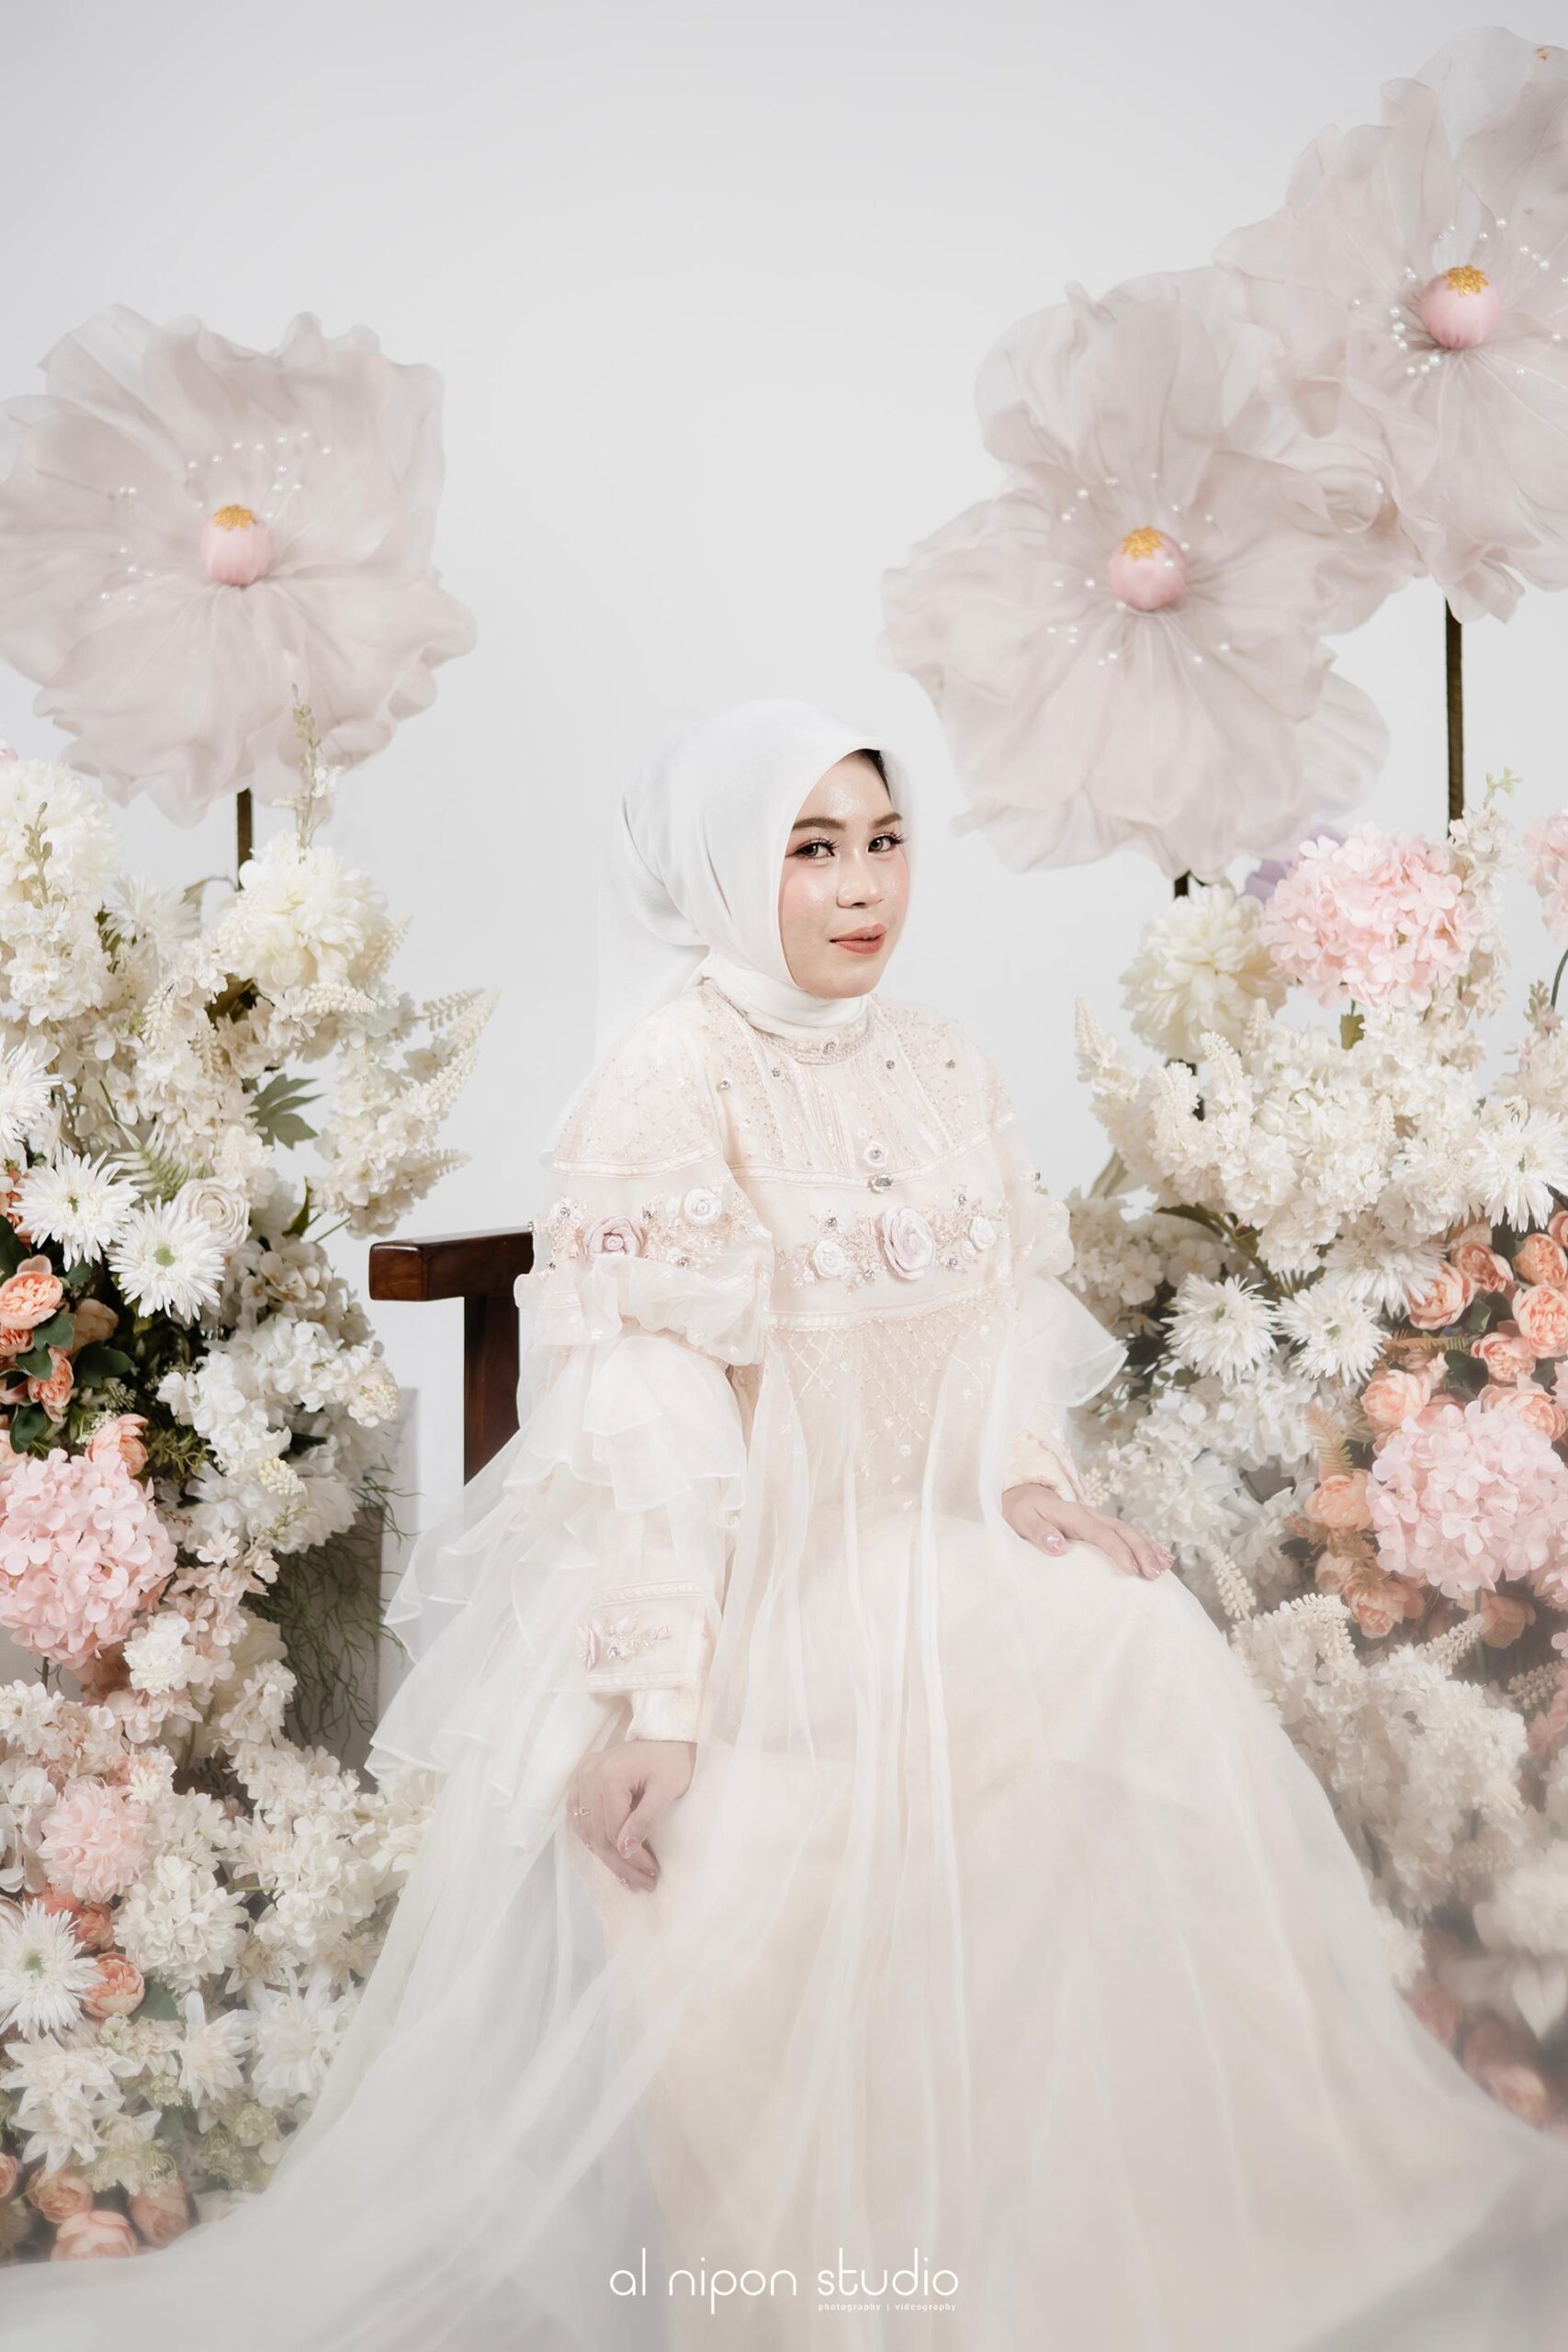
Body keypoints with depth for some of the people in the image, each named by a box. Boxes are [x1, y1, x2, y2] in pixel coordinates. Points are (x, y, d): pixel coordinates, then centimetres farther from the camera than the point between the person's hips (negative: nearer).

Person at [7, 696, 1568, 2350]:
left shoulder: (938, 1065, 9)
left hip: (917, 1538, 6)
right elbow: (636, 1394, -18)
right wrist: (653, 1690, -23)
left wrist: (1028, 1477, -7)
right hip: (734, 1570, -5)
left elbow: (1004, 1309, 13)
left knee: (1149, 1653, -16)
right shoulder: (670, 1077, -12)